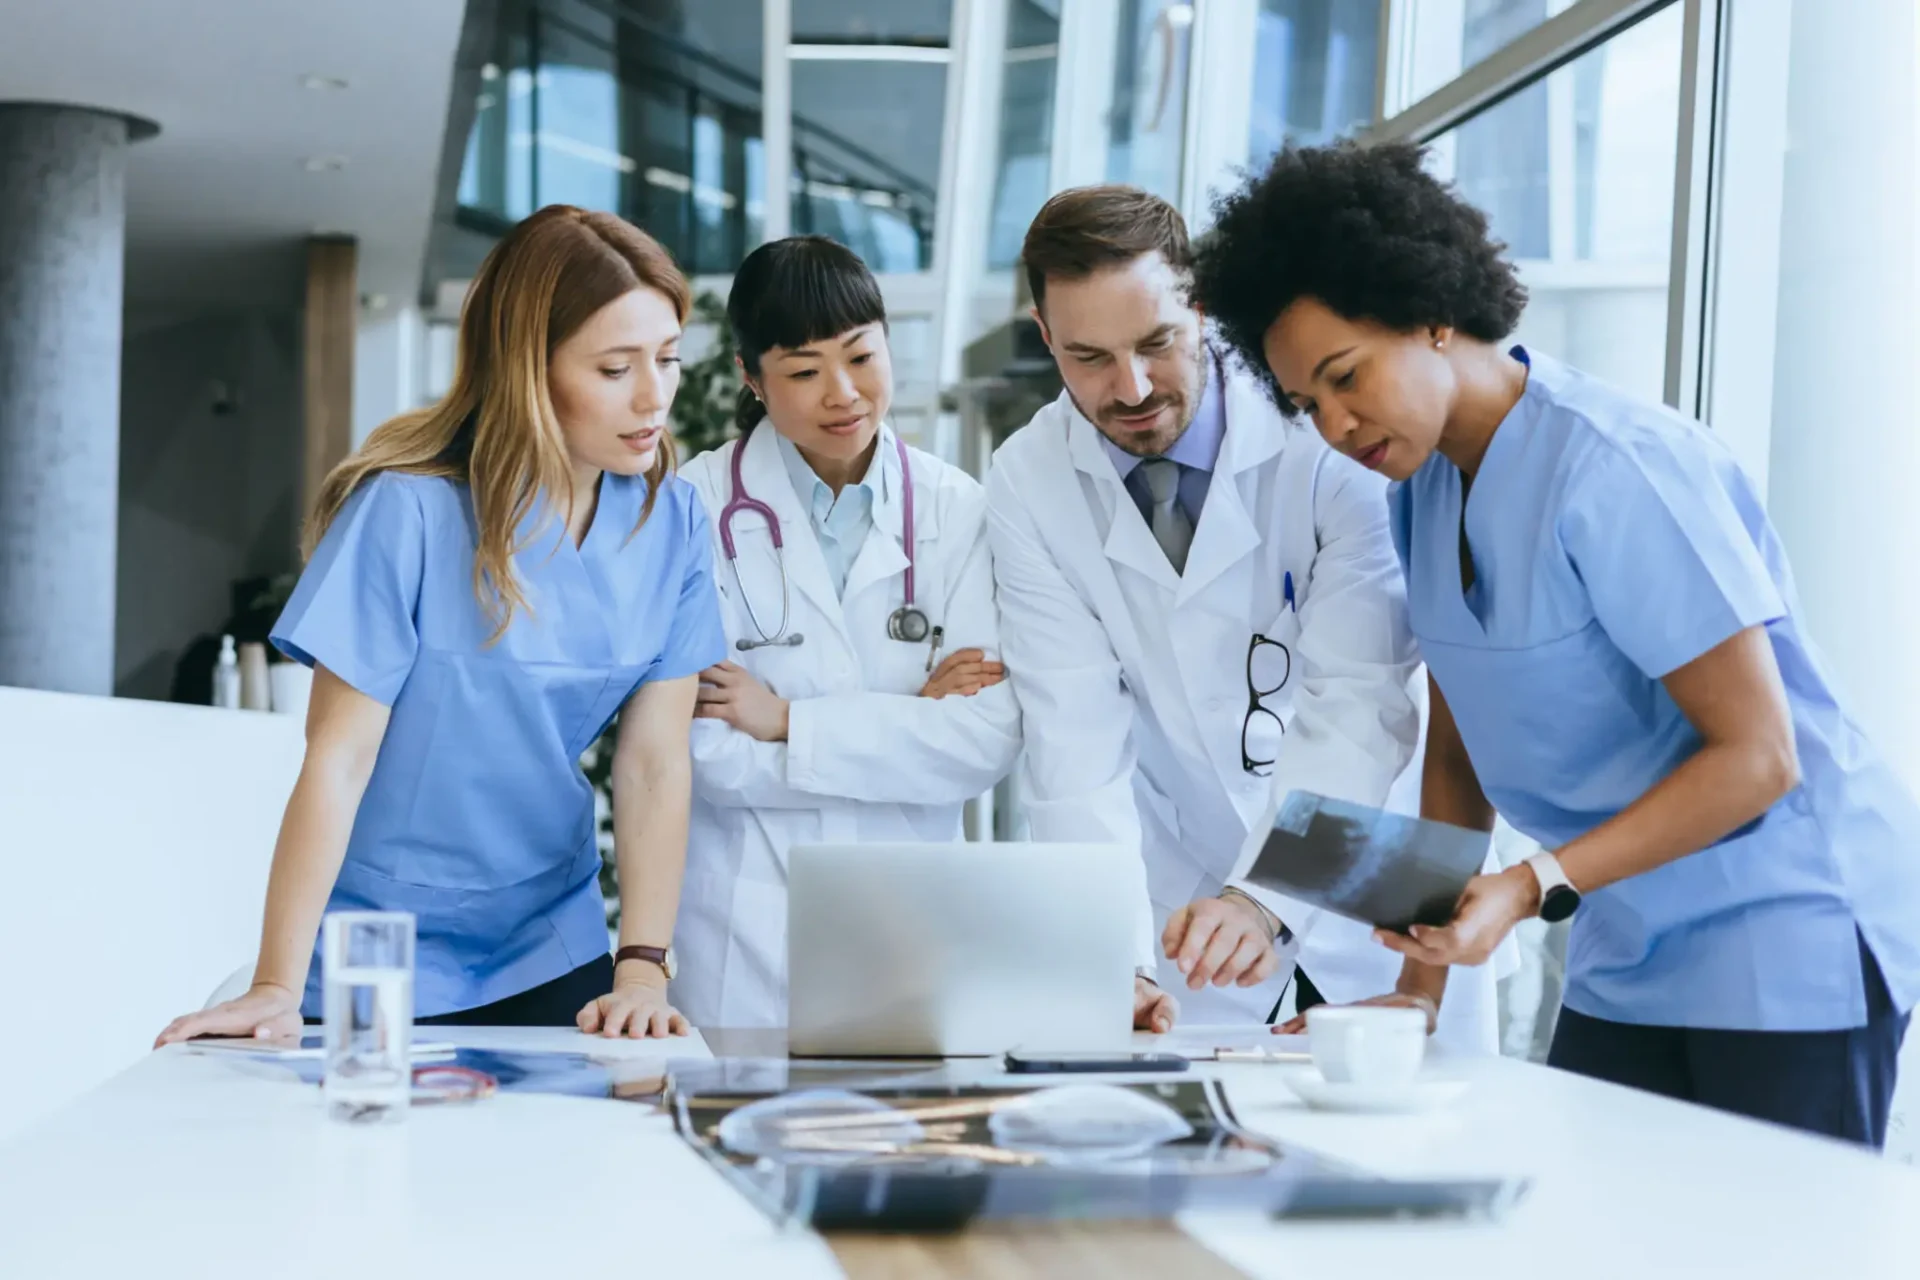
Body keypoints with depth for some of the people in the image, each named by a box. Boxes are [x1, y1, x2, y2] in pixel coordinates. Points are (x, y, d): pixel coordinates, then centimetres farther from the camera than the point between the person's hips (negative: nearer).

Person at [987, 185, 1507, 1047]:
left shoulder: (1326, 439, -18)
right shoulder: (1027, 485, -9)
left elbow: (1361, 707, -24)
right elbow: (1076, 738, -14)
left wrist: (1268, 898, -37)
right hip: (1188, 914, 2)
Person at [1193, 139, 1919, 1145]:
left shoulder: (1613, 468, -20)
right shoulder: (1424, 489, 5)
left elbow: (1758, 755, -19)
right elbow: (1458, 757, 11)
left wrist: (1540, 886, -25)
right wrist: (1419, 987, 3)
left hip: (1787, 940, -7)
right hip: (1626, 958, 7)